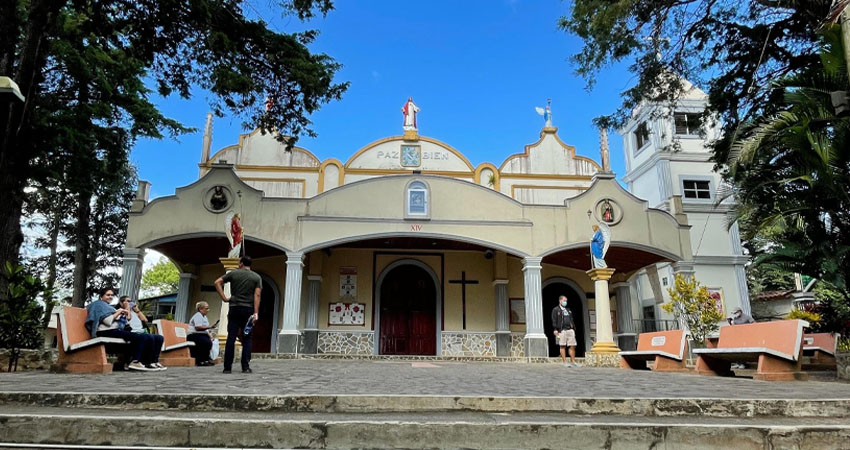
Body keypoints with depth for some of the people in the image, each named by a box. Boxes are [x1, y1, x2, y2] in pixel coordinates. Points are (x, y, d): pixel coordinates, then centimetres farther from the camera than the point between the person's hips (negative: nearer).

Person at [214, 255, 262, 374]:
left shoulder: (233, 273, 6)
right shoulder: (257, 277, 5)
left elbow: (217, 282, -1)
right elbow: (257, 295, -5)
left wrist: (224, 298, 1)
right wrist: (256, 313, -8)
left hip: (234, 308, 0)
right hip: (248, 310, 0)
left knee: (231, 338, 2)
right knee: (247, 339, 4)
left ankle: (227, 367, 3)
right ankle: (246, 367, 1)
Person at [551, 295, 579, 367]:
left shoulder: (568, 310, 24)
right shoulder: (556, 310, 5)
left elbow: (571, 320, 25)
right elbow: (554, 320, -2)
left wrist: (574, 329, 17)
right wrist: (555, 329, -11)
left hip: (570, 330, 5)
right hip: (562, 330, -5)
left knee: (573, 346, 2)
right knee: (563, 346, -5)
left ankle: (573, 362, 10)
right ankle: (564, 362, -3)